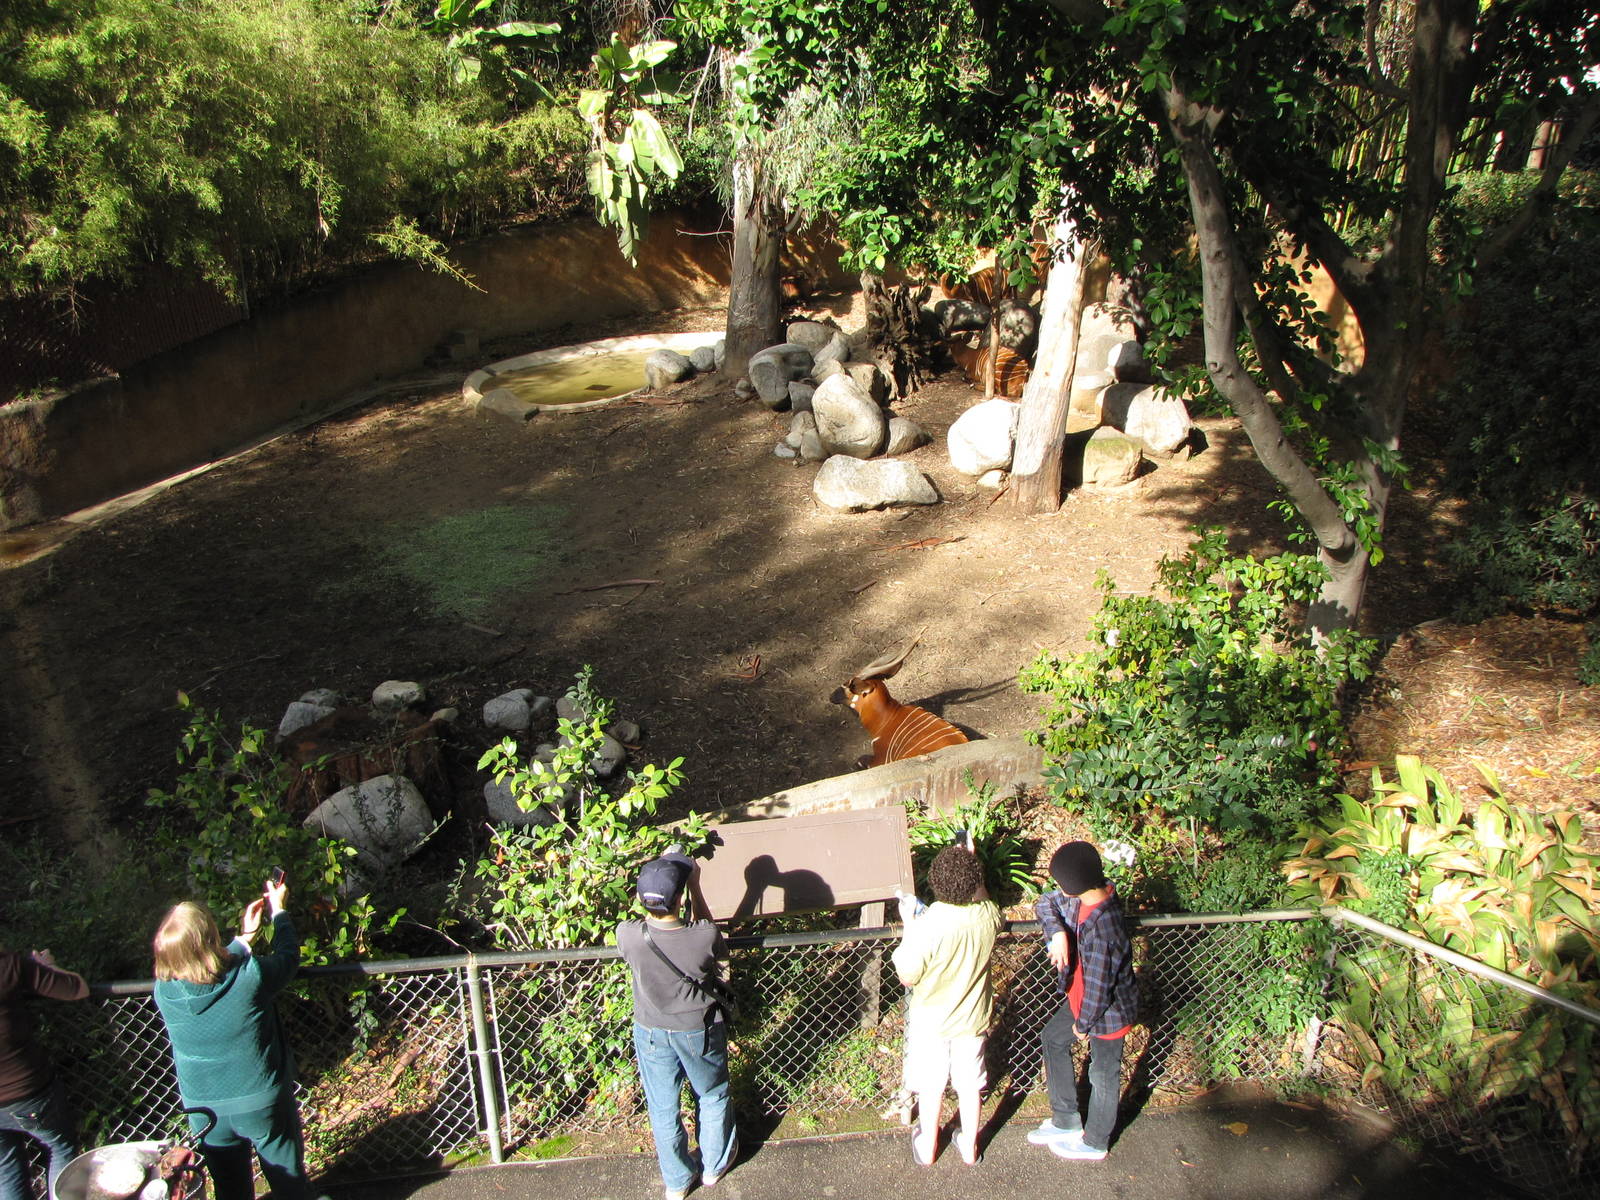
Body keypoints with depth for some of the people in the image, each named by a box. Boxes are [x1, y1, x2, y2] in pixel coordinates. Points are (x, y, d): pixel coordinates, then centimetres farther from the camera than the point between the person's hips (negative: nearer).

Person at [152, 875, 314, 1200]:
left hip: (204, 1110, 3)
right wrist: (278, 910, 6)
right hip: (262, 1101, -3)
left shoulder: (164, 991, -20)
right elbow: (288, 956, -8)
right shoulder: (250, 976, -30)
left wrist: (244, 937, 8)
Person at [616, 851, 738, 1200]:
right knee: (713, 1096, 27)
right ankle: (714, 1165, 48)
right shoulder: (705, 937, -32)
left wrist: (657, 874, -5)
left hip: (652, 1033, 1)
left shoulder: (627, 935, -30)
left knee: (663, 1109, 23)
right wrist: (694, 886, -8)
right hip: (701, 1031, -1)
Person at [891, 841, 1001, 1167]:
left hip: (932, 1021, -3)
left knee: (930, 1085, 19)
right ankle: (969, 1146, 40)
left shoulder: (926, 927, -33)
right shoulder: (988, 917, -21)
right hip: (973, 1018, 3)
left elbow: (908, 978, -18)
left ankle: (927, 1148, 39)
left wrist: (908, 926, -11)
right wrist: (971, 861, 9)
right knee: (969, 1084, 22)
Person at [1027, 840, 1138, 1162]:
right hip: (1082, 996, 9)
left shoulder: (1100, 933, -41)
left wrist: (1083, 1024, -11)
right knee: (1053, 1038, 23)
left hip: (1108, 1011, -9)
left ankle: (1095, 1142, 42)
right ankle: (1066, 1121, 40)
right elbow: (1047, 904, -3)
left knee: (1103, 1074, 16)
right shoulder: (1092, 895, -17)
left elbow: (1098, 989, -30)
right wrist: (1058, 933, -24)